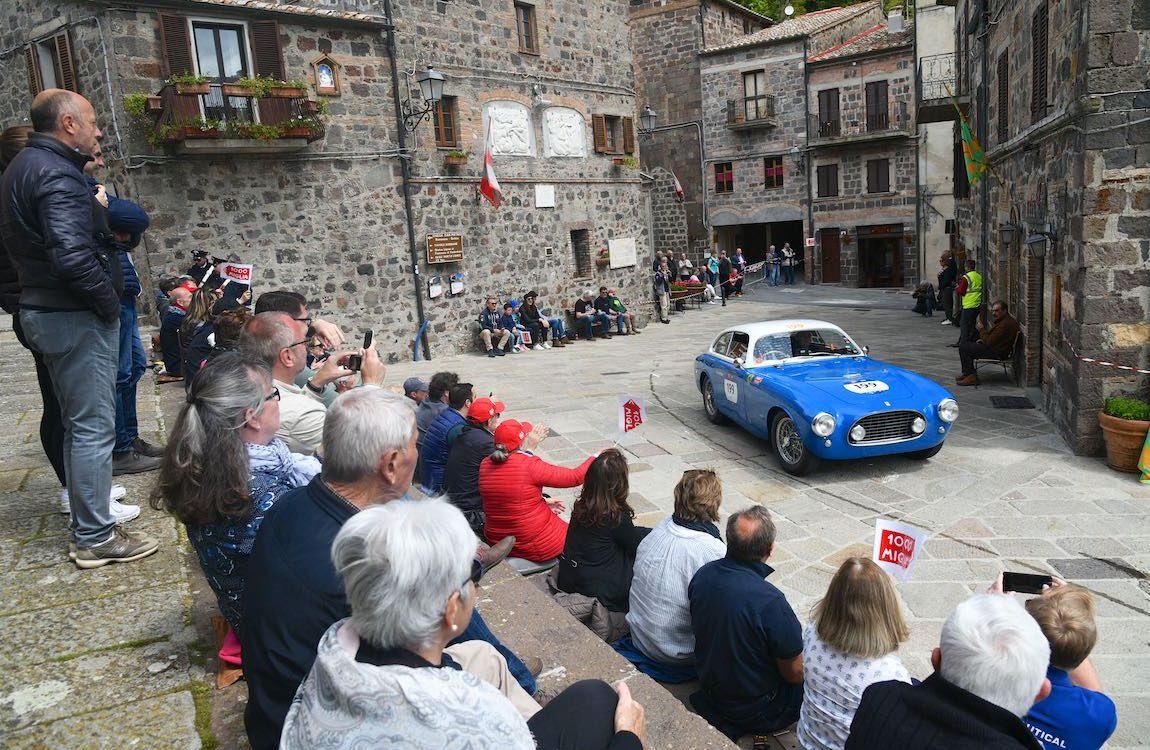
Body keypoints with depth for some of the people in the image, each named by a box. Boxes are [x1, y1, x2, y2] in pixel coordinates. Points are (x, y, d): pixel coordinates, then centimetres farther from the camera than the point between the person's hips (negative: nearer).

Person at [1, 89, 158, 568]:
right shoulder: (56, 174, -18)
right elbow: (73, 256, -29)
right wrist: (109, 302, -17)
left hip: (42, 310, 10)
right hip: (75, 316, -10)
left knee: (78, 421, 21)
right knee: (93, 426, -3)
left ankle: (87, 501, 35)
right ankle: (95, 537, 5)